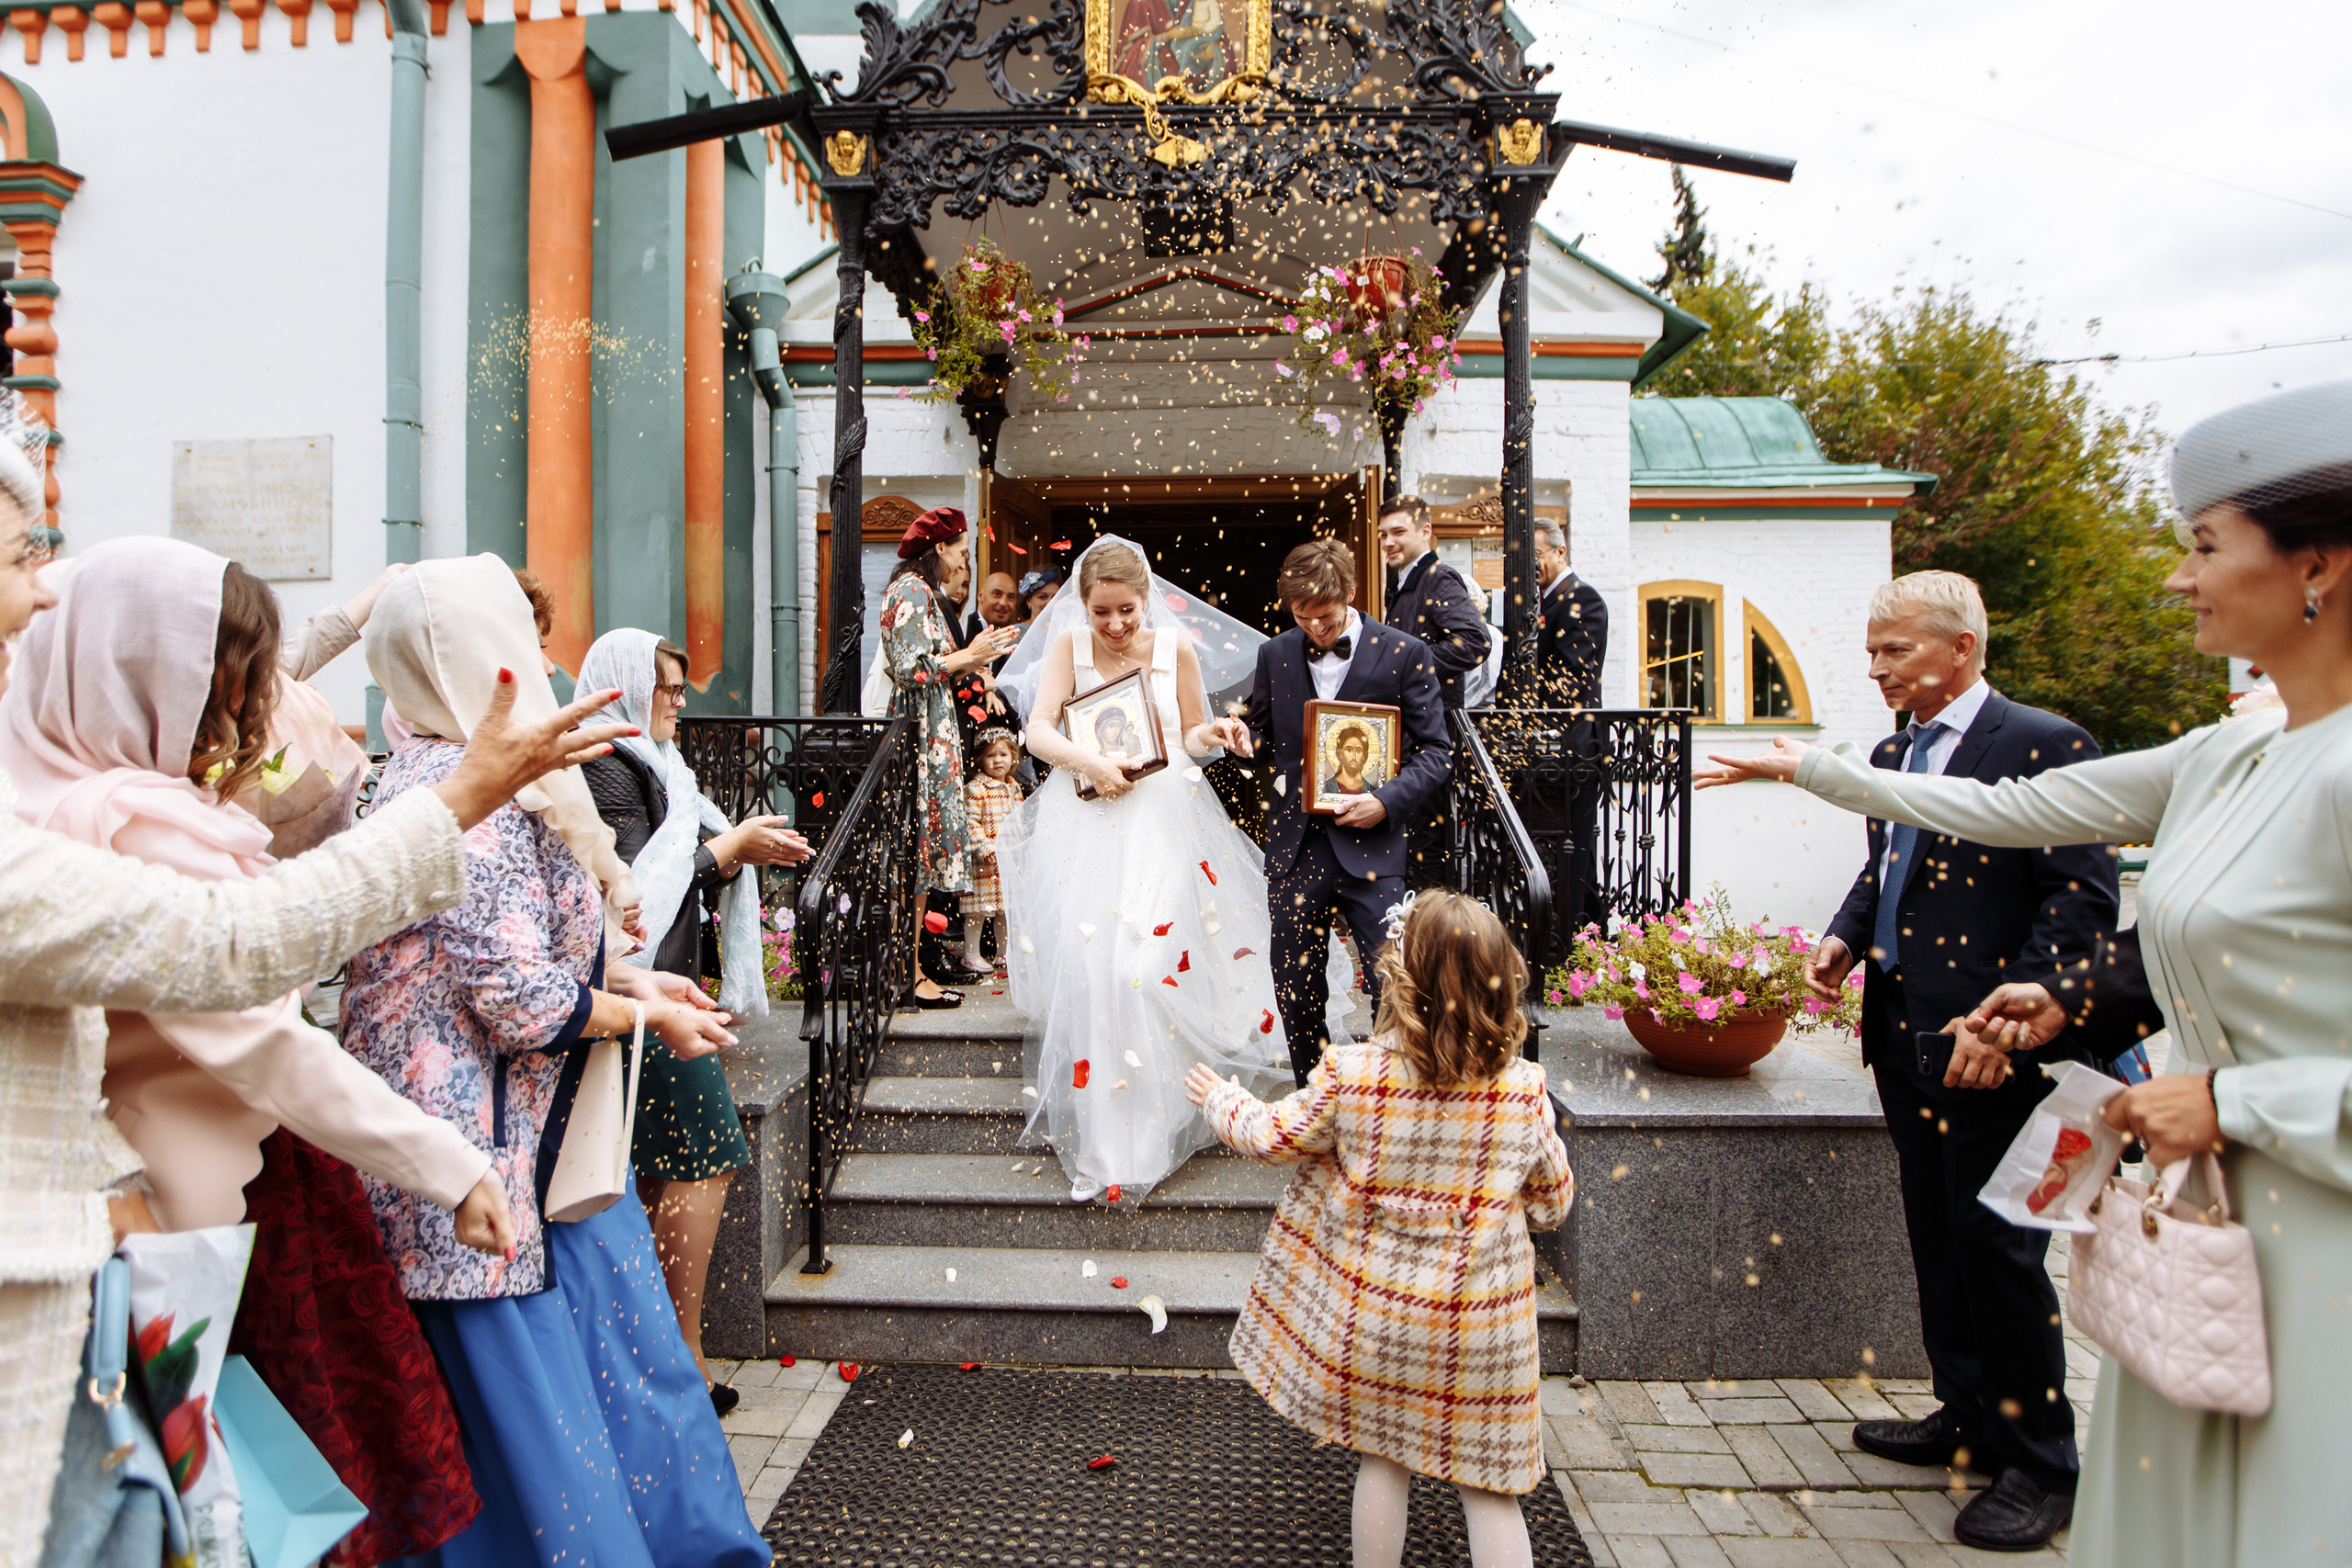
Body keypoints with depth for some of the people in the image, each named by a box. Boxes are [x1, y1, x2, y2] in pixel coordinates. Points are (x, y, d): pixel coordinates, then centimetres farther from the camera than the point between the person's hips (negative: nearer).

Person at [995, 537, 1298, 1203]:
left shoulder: (1177, 646, 3)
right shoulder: (1069, 645, 2)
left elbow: (1190, 736, 11)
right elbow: (1039, 731, -5)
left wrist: (1212, 735, -11)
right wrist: (1089, 762, -22)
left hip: (1162, 818, 0)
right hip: (1086, 821, 0)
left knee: (1155, 960, -8)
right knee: (1086, 964, -8)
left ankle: (1152, 1129, 6)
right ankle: (1096, 1136, 3)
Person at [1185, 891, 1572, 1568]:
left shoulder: (1350, 1075, -17)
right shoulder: (1525, 1091, -13)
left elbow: (1274, 1135, -1)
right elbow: (1552, 1204, 0)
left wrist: (1221, 1099, 18)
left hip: (1377, 1315, 0)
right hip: (1482, 1329, 0)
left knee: (1383, 1460, 20)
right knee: (1488, 1487, 14)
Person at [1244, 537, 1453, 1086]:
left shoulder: (1404, 654, -1)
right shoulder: (1275, 655, 9)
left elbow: (1436, 751, 0)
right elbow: (1260, 732, 19)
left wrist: (1387, 801, -15)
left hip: (1369, 843, -3)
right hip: (1295, 846, 3)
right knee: (1295, 990, 10)